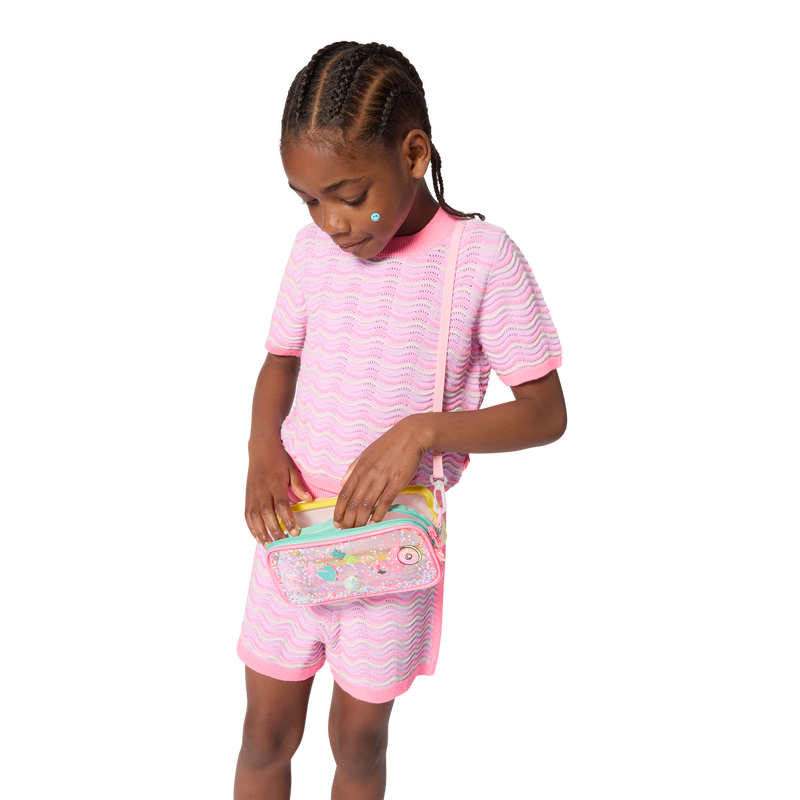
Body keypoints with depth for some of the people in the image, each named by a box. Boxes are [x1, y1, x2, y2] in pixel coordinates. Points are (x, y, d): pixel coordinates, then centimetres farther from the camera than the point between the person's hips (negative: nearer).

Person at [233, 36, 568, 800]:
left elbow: (548, 413, -12)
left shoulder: (484, 254, -15)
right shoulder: (311, 244, -2)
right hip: (291, 531, 3)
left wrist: (424, 430, -27)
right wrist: (262, 450, -10)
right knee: (266, 734, 13)